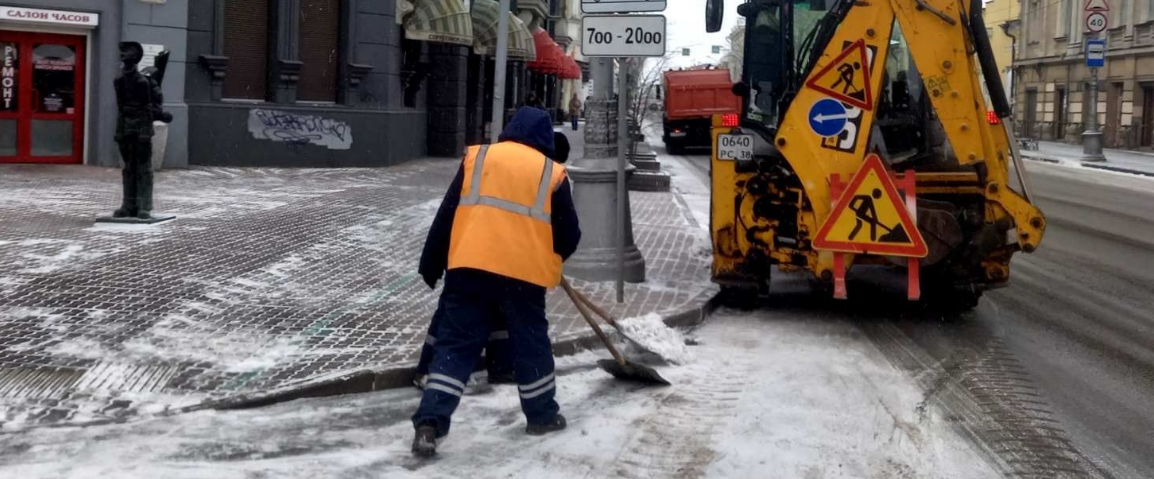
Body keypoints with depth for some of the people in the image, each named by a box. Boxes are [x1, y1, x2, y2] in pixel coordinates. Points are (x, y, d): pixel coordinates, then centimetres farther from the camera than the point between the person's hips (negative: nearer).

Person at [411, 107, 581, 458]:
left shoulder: (477, 157, 10)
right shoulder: (552, 173, 6)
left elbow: (446, 215, 9)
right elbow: (569, 235, 9)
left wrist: (431, 263, 16)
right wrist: (550, 260, 30)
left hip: (468, 266, 1)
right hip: (523, 272, -1)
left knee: (455, 344, 4)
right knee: (530, 343, 17)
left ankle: (429, 424, -6)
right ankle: (542, 415, 29)